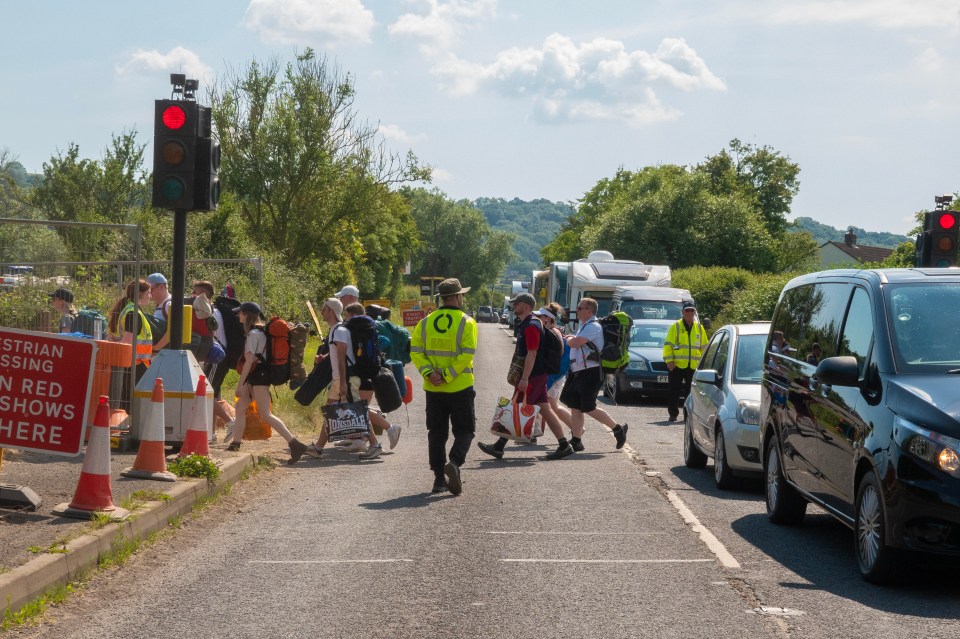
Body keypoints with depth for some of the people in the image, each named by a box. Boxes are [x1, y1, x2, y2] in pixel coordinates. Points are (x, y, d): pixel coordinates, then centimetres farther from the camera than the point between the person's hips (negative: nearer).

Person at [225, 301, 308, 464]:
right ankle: (235, 445, 15)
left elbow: (249, 360, -18)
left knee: (266, 415, -13)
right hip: (256, 376, 11)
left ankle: (295, 444, -20)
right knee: (240, 407, 12)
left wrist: (240, 382, -16)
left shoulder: (254, 333, -13)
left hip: (258, 376, -11)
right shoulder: (260, 331, 17)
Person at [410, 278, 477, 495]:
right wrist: (447, 376, -15)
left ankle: (439, 479, 11)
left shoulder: (425, 323, 5)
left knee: (437, 433, 12)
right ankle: (455, 463, -19)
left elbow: (416, 352, -4)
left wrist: (429, 373, -11)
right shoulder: (466, 323, -7)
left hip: (433, 388, 3)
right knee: (464, 430, 7)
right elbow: (466, 355, -17)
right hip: (460, 388, -3)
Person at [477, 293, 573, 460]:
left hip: (532, 376, -10)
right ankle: (564, 445, 7)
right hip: (538, 374, 10)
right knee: (545, 409, 8)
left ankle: (499, 447, 0)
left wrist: (524, 379, -26)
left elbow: (531, 354, -23)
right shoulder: (526, 324, 16)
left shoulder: (531, 326, -17)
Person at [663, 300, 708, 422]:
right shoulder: (675, 327, 1)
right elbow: (668, 345, -1)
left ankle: (689, 414, 11)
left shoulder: (699, 328, 12)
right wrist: (669, 360, -10)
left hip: (694, 366, 3)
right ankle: (673, 414, 11)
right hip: (677, 365, -3)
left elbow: (704, 347, 18)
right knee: (673, 392, 1)